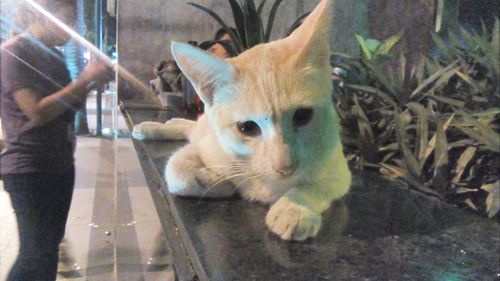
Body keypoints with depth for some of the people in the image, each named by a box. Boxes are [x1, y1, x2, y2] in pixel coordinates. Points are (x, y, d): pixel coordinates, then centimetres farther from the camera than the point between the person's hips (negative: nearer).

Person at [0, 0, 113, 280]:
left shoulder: (55, 55, 12)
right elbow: (37, 111, -22)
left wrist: (94, 82, 1)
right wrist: (84, 79, -18)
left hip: (60, 164, 8)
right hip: (28, 169, -8)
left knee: (51, 244, 13)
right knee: (38, 252, -6)